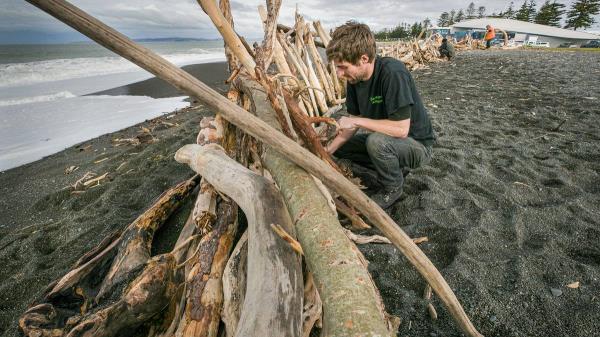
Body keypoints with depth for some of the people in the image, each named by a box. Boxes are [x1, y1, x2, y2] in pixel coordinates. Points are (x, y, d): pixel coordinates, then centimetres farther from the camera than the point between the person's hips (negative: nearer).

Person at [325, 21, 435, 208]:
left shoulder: (392, 73, -30)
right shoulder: (354, 79, -7)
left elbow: (401, 129, -33)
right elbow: (352, 124, -1)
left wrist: (357, 121, -27)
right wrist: (327, 151, -10)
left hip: (417, 143, -7)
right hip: (385, 139, 8)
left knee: (377, 141, -36)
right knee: (339, 145, 5)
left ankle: (393, 188, -5)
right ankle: (393, 166, 11)